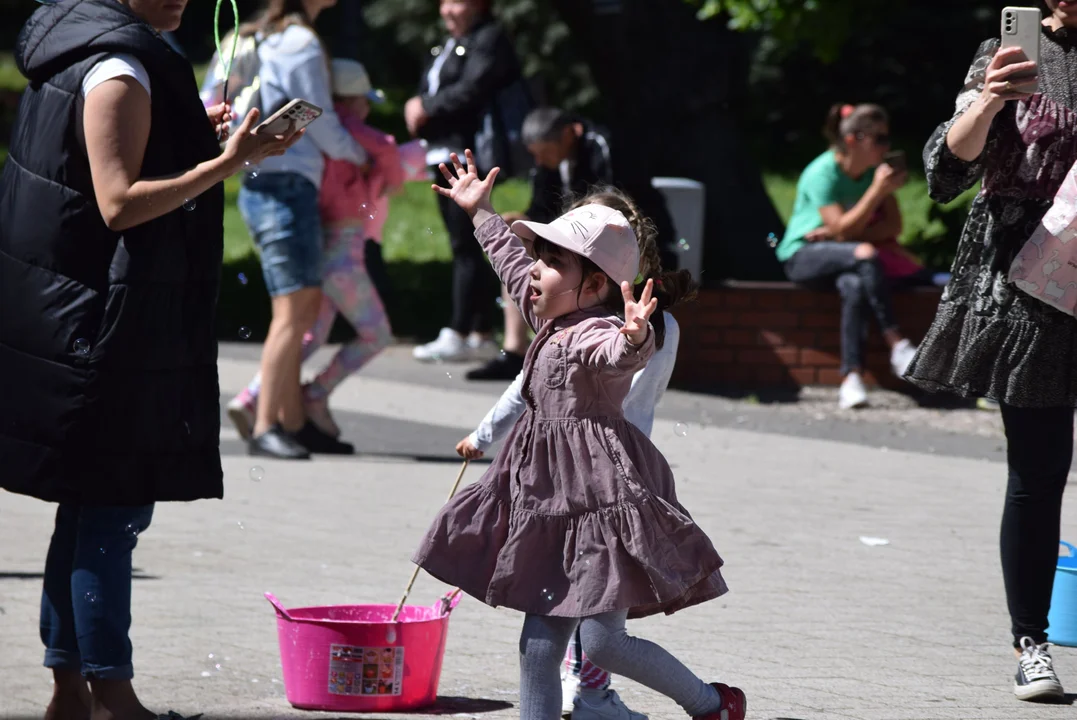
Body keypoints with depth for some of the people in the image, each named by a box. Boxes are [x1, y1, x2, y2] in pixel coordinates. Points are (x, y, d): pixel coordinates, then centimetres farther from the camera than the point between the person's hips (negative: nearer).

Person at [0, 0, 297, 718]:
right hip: (107, 327, -10)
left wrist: (194, 139, 19)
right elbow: (119, 204, -21)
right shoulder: (120, 71, -17)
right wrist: (225, 163, -23)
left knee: (92, 508, 13)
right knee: (115, 505, -6)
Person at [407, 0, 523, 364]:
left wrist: (426, 107, -9)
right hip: (444, 154, 10)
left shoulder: (490, 39, -6)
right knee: (464, 247, 9)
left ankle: (460, 334, -11)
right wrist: (417, 110, -2)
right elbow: (431, 92, 21)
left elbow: (472, 90, -19)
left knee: (467, 246, -10)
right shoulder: (449, 45, 22)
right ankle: (481, 335, 12)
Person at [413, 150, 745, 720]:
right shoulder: (554, 322, 15)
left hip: (601, 499, -10)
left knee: (602, 641, -10)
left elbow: (622, 353, -40)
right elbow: (511, 261, 33)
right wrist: (479, 212, 44)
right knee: (539, 646, 6)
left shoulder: (599, 331, -15)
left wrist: (635, 335, -63)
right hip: (552, 504, 10)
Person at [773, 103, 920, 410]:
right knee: (865, 254, -34)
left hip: (841, 253, 4)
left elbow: (893, 226, -4)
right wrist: (878, 190, -30)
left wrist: (844, 233, -17)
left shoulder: (875, 171, 1)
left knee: (854, 286, -33)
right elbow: (842, 229, -24)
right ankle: (897, 345, -32)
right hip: (803, 255, -4)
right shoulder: (823, 173, -16)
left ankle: (851, 379, -38)